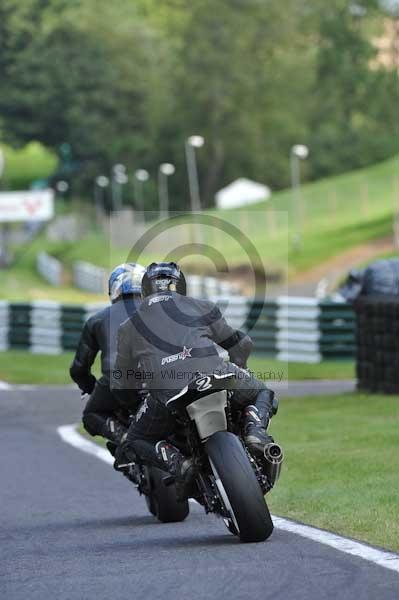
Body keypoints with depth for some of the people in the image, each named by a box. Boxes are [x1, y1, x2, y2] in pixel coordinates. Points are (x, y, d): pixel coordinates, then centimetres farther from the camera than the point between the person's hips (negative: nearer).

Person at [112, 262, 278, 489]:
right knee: (263, 393, 28)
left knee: (136, 442, 22)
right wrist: (236, 370, 52)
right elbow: (242, 345, 33)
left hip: (167, 392, 0)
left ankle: (176, 461, -9)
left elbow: (122, 386, 28)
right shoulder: (201, 307, 25)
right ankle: (255, 427, -5)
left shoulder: (129, 327, 25)